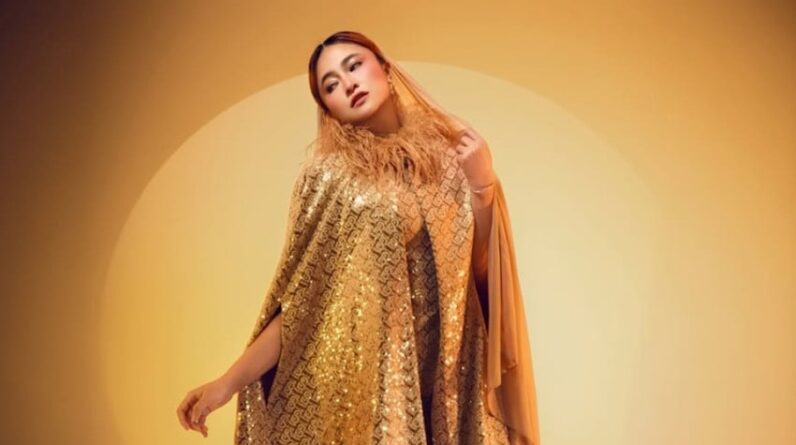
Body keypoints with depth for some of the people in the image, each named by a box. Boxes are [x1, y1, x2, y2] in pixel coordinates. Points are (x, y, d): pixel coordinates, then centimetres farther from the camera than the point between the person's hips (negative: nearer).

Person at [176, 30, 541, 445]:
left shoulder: (447, 150, 3)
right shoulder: (329, 173, -4)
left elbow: (479, 269, 4)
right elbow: (300, 298, -5)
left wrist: (482, 186, -9)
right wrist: (230, 381, -11)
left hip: (446, 379, 3)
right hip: (358, 377, -2)